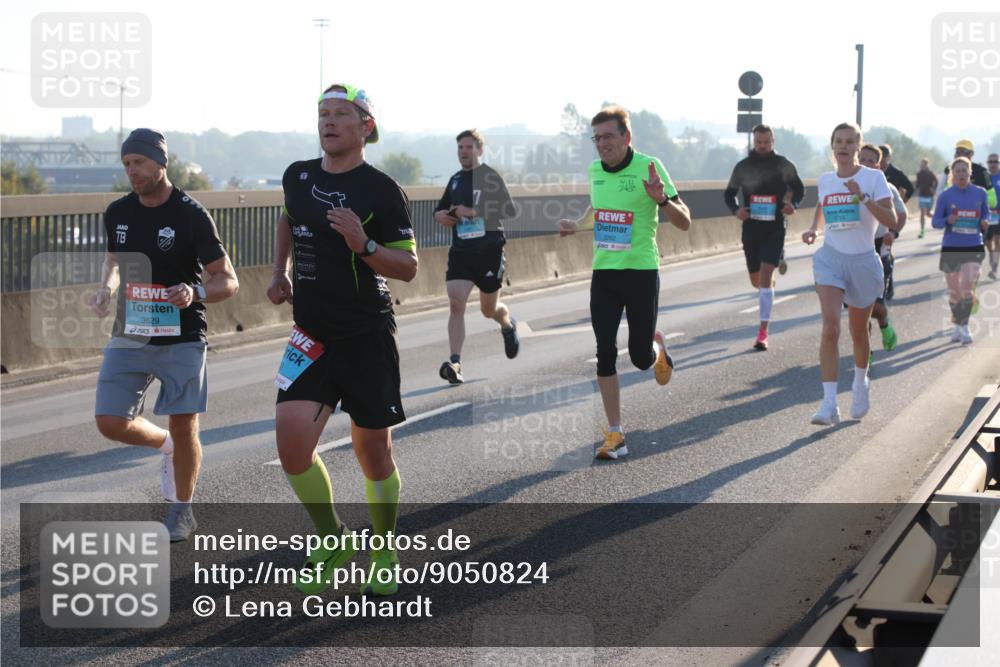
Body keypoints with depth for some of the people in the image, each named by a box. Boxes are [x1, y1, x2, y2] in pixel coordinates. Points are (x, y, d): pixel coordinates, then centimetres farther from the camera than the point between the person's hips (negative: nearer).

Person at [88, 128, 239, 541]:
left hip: (182, 338, -4)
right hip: (130, 336, 4)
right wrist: (106, 289, 2)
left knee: (184, 429, 0)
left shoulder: (192, 215, -12)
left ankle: (182, 512, 22)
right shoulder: (117, 213, 3)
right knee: (111, 422, -5)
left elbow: (228, 282, -10)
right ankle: (165, 445, 27)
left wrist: (196, 293, -31)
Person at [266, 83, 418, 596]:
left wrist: (364, 245, -23)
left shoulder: (381, 190, -9)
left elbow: (408, 267, -7)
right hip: (311, 333, 3)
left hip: (368, 335, -3)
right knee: (292, 441, -13)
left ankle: (384, 555, 28)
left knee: (372, 452, 6)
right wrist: (279, 273, 15)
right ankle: (334, 543, 9)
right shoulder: (298, 177, 5)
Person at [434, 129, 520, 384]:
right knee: (456, 304, -15)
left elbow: (510, 211, -14)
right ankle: (455, 363, -18)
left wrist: (473, 212, -21)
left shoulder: (490, 177, -5)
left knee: (489, 309, 11)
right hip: (460, 251, 4)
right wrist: (440, 216, 0)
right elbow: (440, 210, 25)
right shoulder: (455, 180, 11)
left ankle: (508, 325, 47)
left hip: (489, 251, -4)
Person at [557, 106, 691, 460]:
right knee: (605, 353, -5)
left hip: (641, 271, -4)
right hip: (603, 272, 4)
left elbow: (684, 222, -10)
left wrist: (661, 199, -29)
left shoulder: (648, 167, -11)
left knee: (640, 357, 3)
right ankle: (615, 434, 2)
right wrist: (577, 225, 6)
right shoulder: (595, 170, 6)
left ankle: (656, 345, 41)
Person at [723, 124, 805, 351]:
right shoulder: (743, 166, 3)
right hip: (751, 229, 3)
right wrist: (736, 209, -7)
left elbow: (799, 188, 14)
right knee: (756, 281, 13)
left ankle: (763, 332, -16)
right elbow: (729, 193, 14)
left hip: (774, 229, -3)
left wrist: (794, 204, -7)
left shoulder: (784, 165, -2)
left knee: (765, 278, -16)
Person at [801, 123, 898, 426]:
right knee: (830, 327, -18)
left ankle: (860, 383, 45)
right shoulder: (824, 180, 5)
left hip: (863, 261, -1)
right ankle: (829, 404, -22)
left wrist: (863, 197, -25)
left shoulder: (874, 177, -6)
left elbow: (891, 221, -15)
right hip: (831, 259, 1)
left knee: (858, 332, 14)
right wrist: (813, 229, 8)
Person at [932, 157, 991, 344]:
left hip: (973, 248, -1)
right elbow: (935, 222, 0)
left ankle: (964, 327, -5)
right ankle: (958, 326, 29)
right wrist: (947, 221, -22)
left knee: (967, 287, -16)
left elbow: (986, 213, 15)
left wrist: (985, 222, -8)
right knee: (954, 291, 10)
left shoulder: (980, 193, 0)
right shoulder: (946, 196, -3)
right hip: (951, 248, 1)